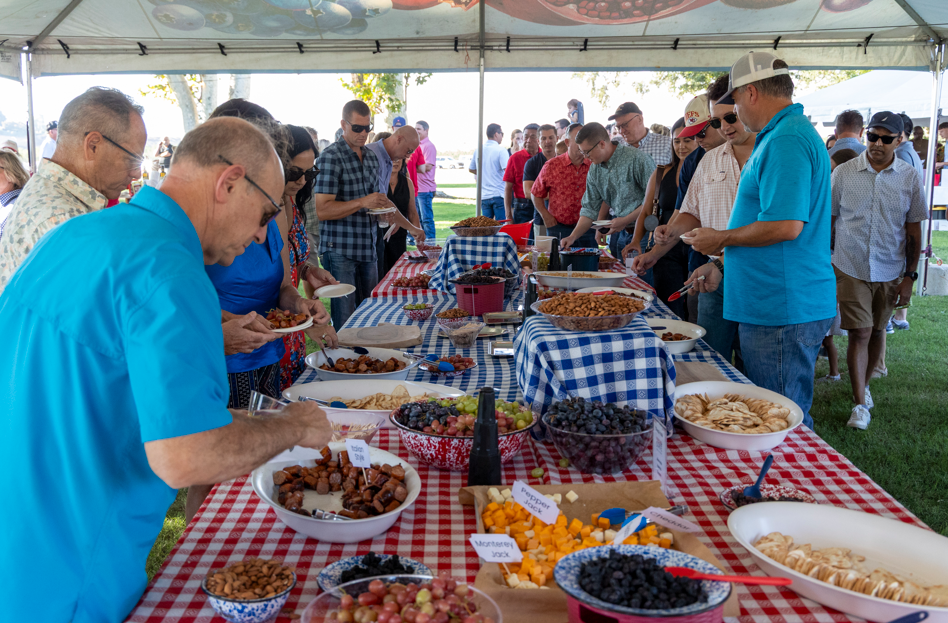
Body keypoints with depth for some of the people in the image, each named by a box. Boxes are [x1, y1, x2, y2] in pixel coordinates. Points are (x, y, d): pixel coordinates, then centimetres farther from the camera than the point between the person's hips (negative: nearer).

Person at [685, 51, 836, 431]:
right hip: (782, 304, 11)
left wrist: (722, 239, -10)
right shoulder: (788, 134, 18)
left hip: (783, 310, -11)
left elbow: (786, 226, -26)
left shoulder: (786, 140, -17)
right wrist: (722, 264, 23)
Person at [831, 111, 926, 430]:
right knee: (859, 333, -6)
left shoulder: (909, 177, 0)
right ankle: (861, 403, 1)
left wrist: (910, 276, 1)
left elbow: (914, 231, 4)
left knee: (876, 332, 13)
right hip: (850, 269, -2)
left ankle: (863, 383, 35)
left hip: (889, 272, 2)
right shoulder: (843, 172, -3)